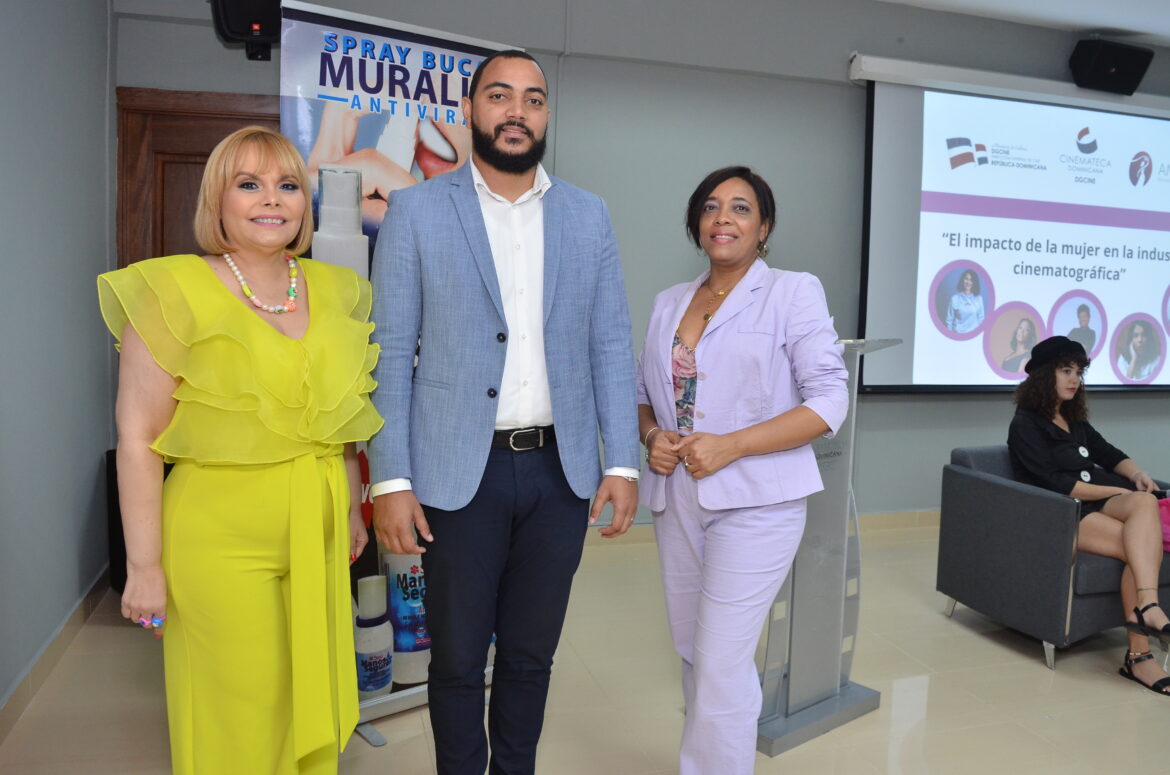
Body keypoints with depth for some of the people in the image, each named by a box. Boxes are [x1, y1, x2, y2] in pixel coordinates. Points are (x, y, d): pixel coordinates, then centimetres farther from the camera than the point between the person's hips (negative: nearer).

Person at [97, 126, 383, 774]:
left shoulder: (335, 290, 6)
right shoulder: (175, 292, -10)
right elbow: (138, 438, -10)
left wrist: (352, 509, 17)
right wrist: (144, 566, -10)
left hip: (318, 539, 5)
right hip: (223, 542, -4)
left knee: (312, 714, 17)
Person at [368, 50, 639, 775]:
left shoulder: (588, 215, 7)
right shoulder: (417, 210, 0)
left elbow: (611, 346, 6)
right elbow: (391, 352, -3)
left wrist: (623, 463, 0)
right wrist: (391, 480, -8)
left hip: (561, 470, 3)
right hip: (461, 471, -2)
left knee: (531, 655, 17)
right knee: (458, 660, 12)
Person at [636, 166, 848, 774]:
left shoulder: (793, 292, -3)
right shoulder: (669, 303, 12)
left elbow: (829, 402, -9)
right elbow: (645, 393, 18)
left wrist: (729, 446, -18)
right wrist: (652, 436, -5)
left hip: (754, 502, -5)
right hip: (677, 501, 5)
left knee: (721, 665, -5)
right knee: (691, 653, 15)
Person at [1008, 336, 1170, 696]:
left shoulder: (1075, 420, 24)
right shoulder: (1026, 425, -1)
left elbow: (1109, 454, 23)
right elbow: (1056, 485, -10)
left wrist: (1136, 474, 1)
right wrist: (1118, 491, -10)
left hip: (1099, 503, 6)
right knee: (1141, 547, -29)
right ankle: (1138, 655, -34)